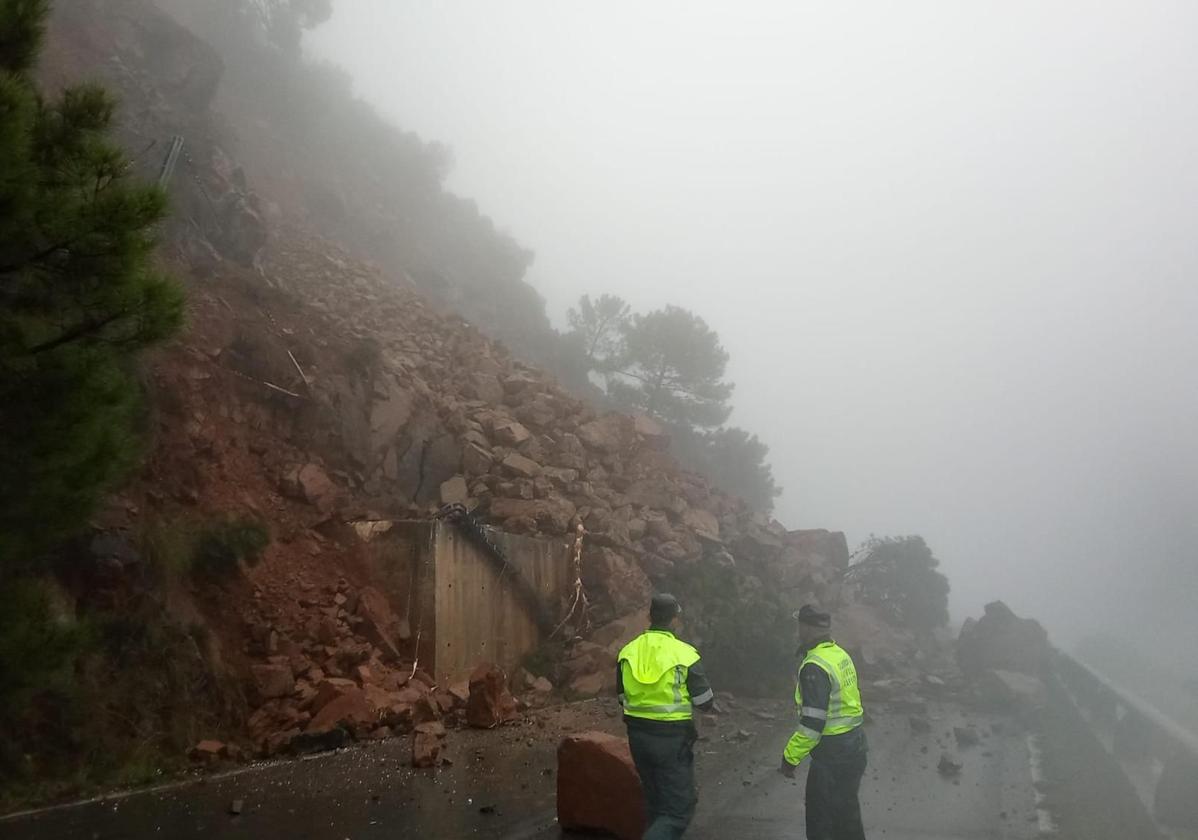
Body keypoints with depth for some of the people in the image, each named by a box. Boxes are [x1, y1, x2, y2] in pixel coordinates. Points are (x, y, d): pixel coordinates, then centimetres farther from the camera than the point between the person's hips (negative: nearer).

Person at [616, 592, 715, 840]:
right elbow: (705, 702, -7)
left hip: (638, 735, 5)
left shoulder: (628, 652, 0)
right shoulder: (684, 654, -14)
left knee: (655, 799, 22)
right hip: (672, 738, -5)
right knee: (680, 806, 2)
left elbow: (623, 698, 9)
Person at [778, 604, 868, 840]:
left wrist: (790, 757, -15)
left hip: (832, 753, -9)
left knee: (820, 820, 3)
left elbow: (813, 723, -26)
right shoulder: (841, 654, 5)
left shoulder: (815, 667, -23)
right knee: (846, 814, 22)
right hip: (854, 744, 9)